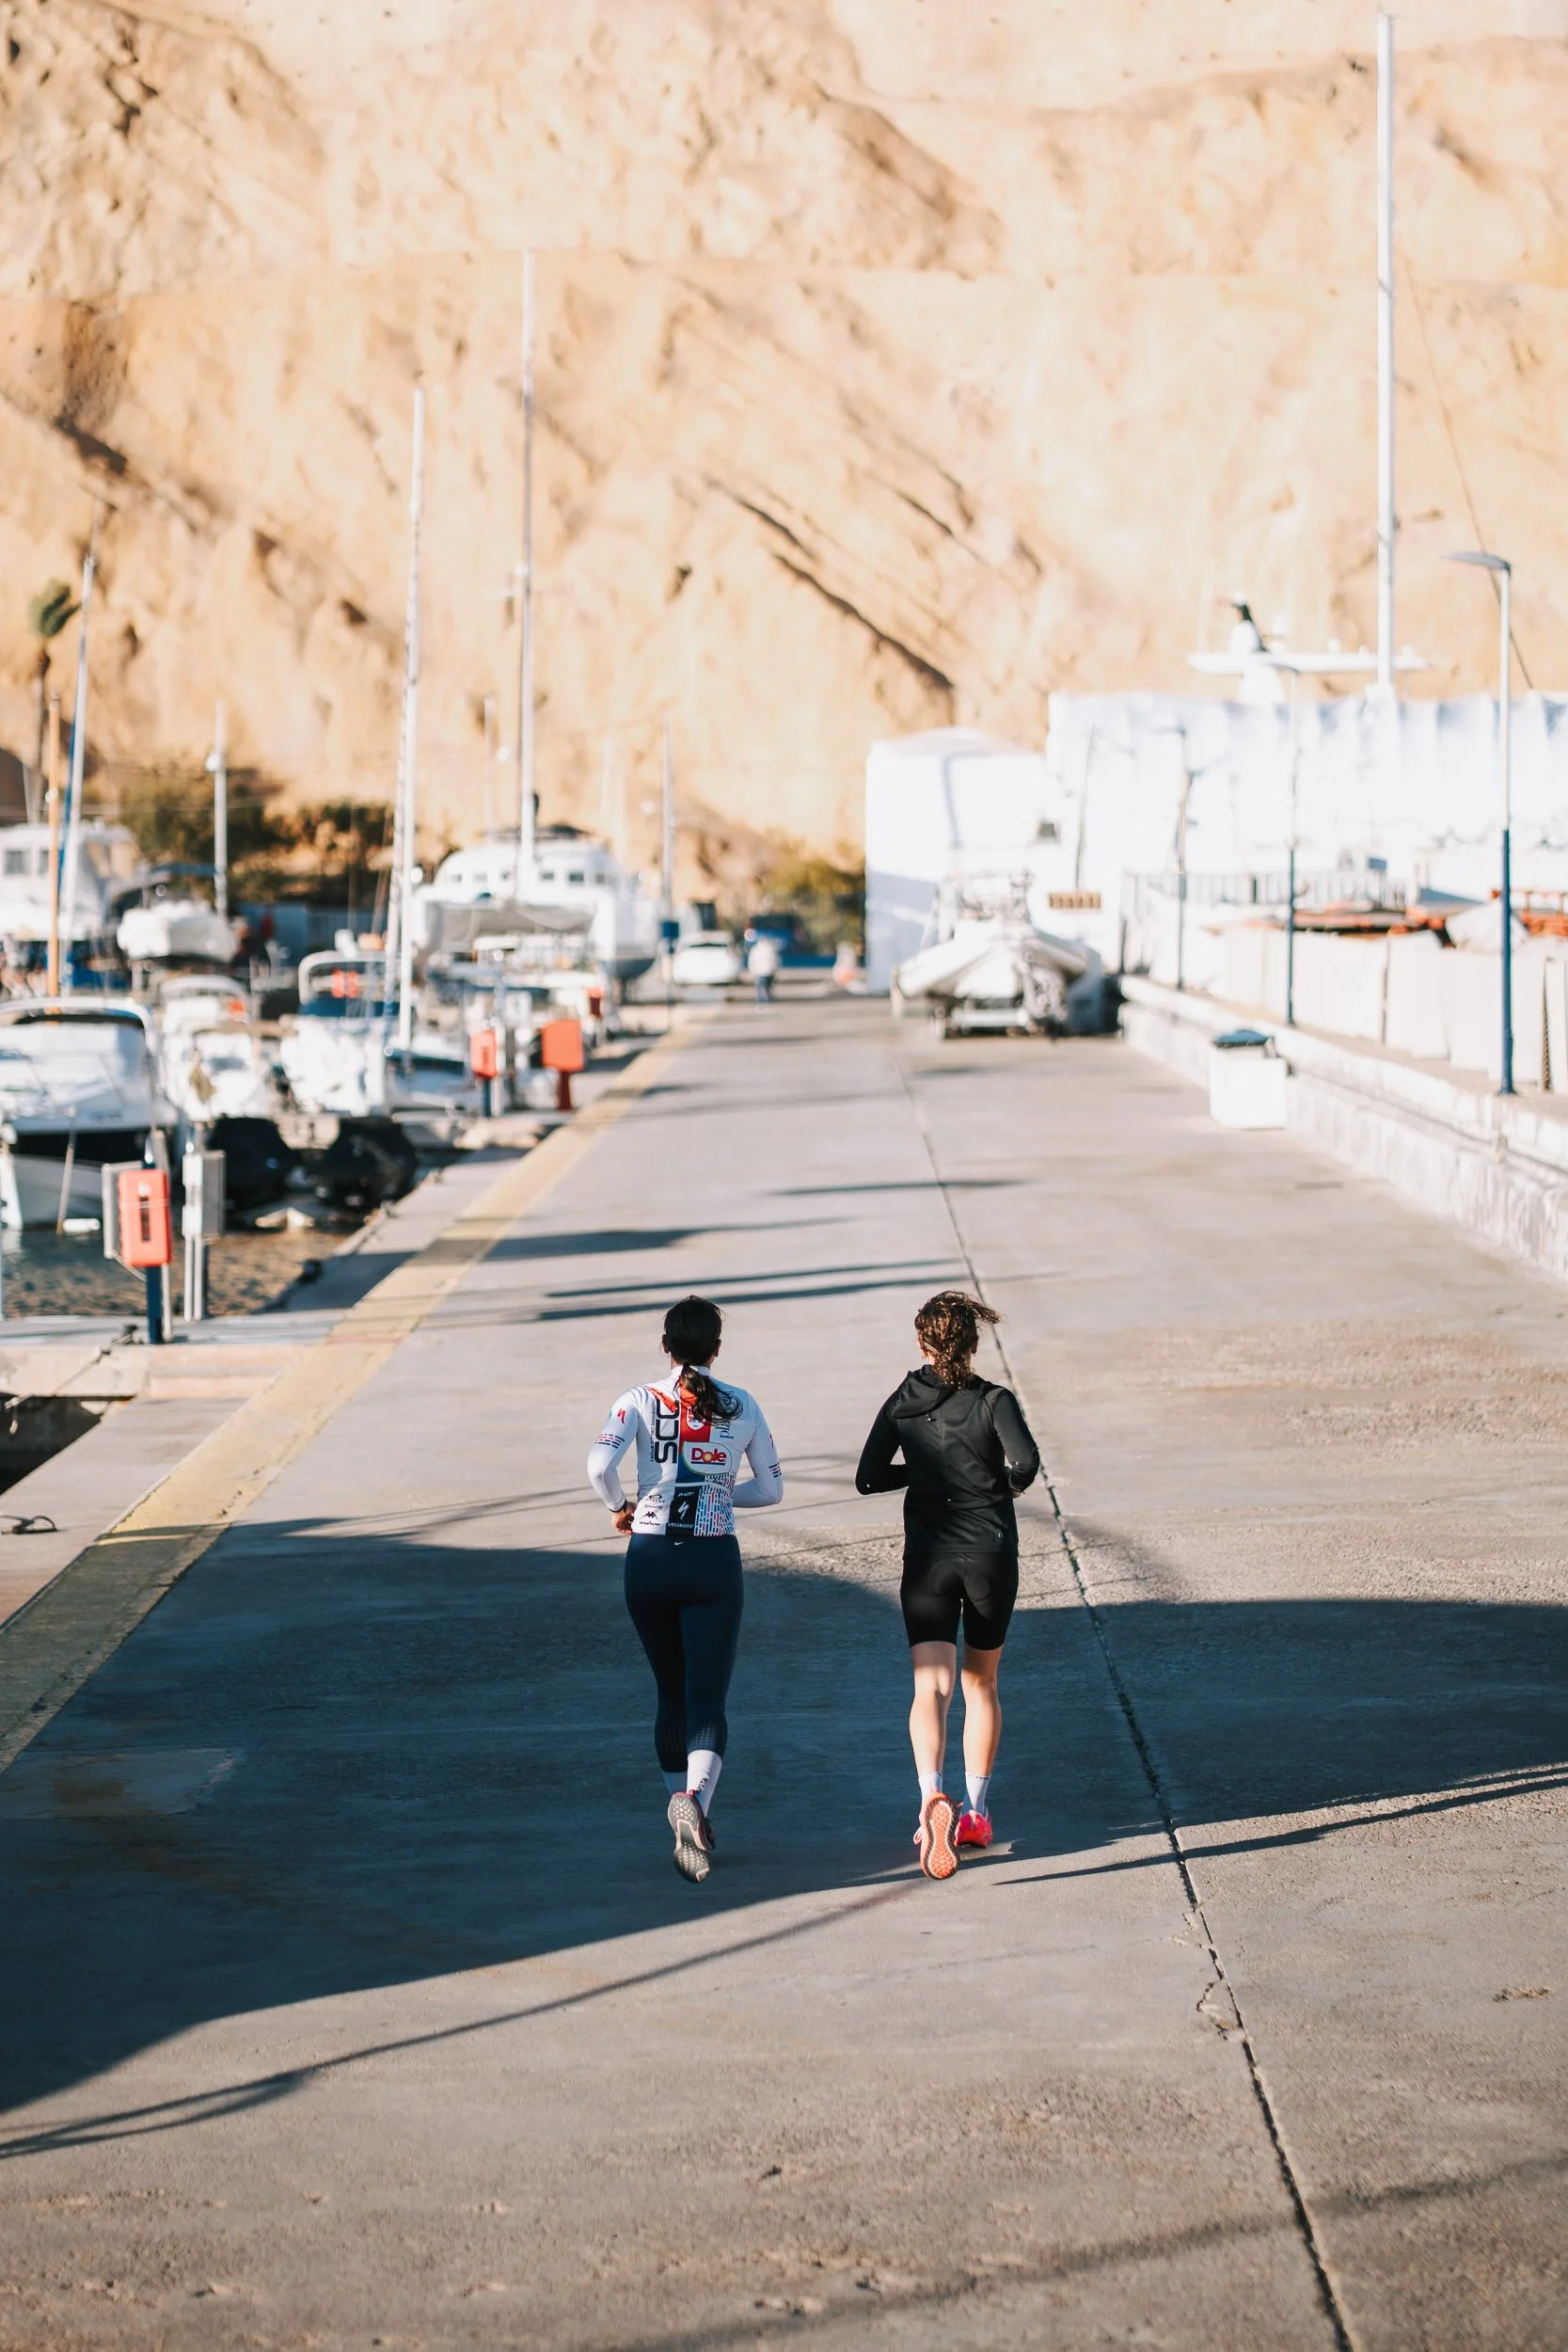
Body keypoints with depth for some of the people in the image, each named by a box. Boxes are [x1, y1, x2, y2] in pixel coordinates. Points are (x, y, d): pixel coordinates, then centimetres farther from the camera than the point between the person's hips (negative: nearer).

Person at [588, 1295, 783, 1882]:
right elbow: (770, 1489, 9)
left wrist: (620, 1507, 2)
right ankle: (695, 1800, -32)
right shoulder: (742, 1407, 2)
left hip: (649, 1562, 1)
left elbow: (600, 1465, -17)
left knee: (672, 1693, 19)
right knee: (707, 1699, -6)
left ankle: (681, 1803, 26)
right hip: (714, 1563, -1)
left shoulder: (639, 1402, -2)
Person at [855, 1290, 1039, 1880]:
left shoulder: (902, 1404, 2)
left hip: (928, 1558, 0)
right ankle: (976, 1811, 23)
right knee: (981, 1683, 18)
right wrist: (1005, 1483, 2)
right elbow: (1025, 1462, -20)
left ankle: (932, 1796, -35)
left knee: (931, 1686, -9)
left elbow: (868, 1478, 2)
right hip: (991, 1554, 0)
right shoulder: (994, 1400, -4)